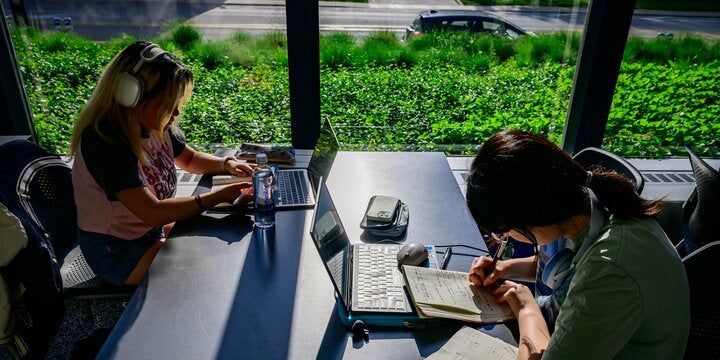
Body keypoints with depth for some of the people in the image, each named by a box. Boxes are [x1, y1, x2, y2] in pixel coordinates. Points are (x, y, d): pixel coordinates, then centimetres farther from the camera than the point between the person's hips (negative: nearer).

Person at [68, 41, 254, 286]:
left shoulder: (155, 127, -5)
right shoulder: (106, 143, -29)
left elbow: (189, 158, 13)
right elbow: (152, 213, -33)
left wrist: (226, 165, -8)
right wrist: (218, 197, -32)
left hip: (156, 229, 8)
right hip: (119, 252, -8)